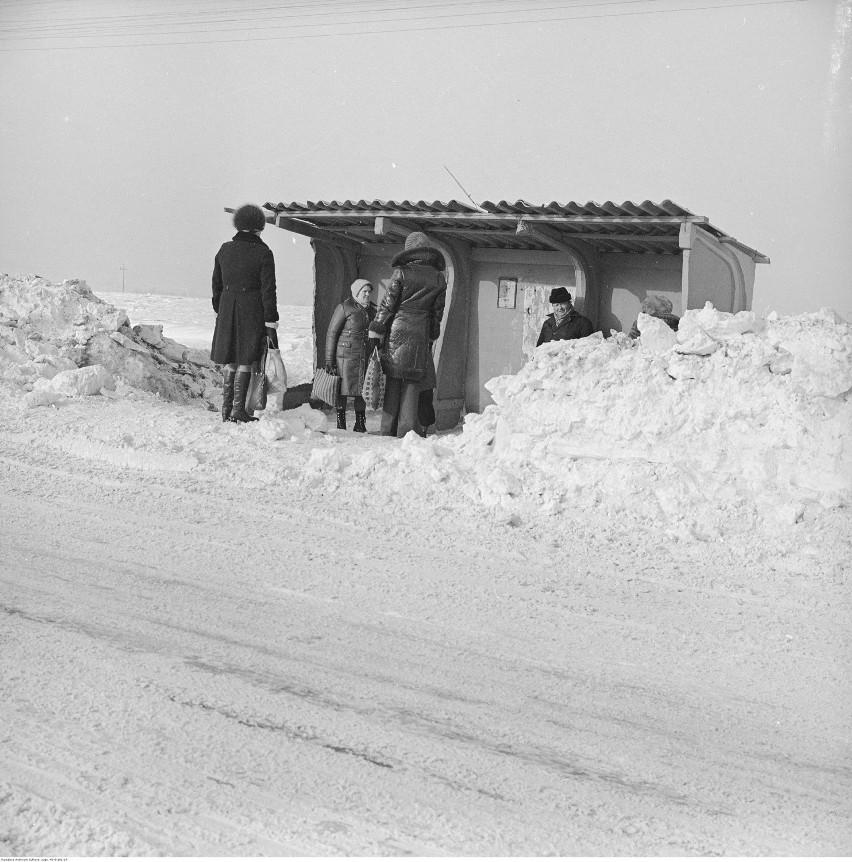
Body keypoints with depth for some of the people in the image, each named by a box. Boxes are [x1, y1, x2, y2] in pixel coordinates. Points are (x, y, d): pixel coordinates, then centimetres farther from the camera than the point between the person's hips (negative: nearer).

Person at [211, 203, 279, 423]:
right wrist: (271, 322, -7)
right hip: (252, 309, -4)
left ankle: (226, 409, 14)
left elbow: (217, 284, 13)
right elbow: (268, 289, -9)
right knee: (245, 361, 1)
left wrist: (219, 311, 25)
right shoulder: (263, 253, -7)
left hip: (227, 308, 4)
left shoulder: (225, 250, 7)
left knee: (229, 361, 11)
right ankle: (238, 409, -1)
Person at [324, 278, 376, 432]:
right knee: (343, 389, -1)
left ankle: (360, 423, 16)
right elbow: (331, 334, -6)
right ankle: (340, 423, 8)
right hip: (346, 355, -5)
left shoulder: (372, 310, 12)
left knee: (363, 388, 7)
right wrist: (329, 360, -9)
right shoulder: (344, 308, -7)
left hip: (366, 358, 6)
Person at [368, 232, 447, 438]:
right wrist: (432, 338, 22)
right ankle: (407, 431, 3)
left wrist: (375, 332, 2)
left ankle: (389, 430, 5)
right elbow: (437, 311, 11)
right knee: (413, 384, 6)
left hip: (397, 330, -2)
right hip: (421, 335, 2)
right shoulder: (438, 279, 6)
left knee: (393, 382, 5)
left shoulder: (402, 273, -3)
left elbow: (387, 304, -4)